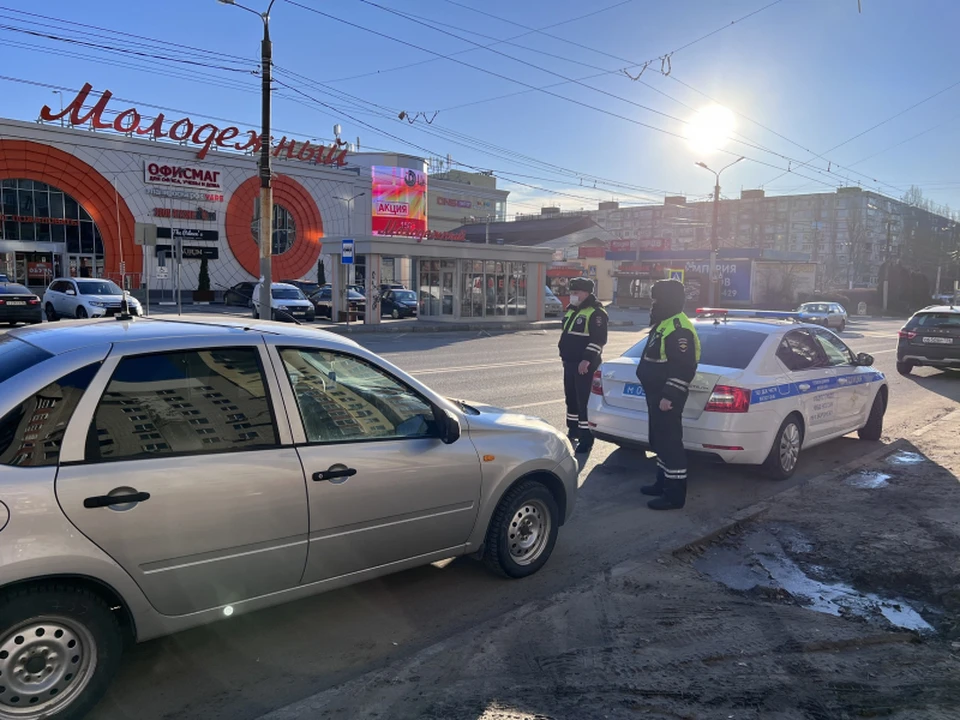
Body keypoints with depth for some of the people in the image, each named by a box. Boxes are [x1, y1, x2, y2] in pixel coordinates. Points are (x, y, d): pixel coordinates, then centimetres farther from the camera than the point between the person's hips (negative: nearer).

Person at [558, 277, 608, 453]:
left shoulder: (595, 313, -13)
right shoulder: (572, 310, 16)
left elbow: (599, 339, -21)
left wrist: (587, 359, -25)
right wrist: (564, 353, 21)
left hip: (584, 364, -9)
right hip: (569, 362, 9)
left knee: (584, 401, -8)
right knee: (570, 398, 15)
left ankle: (586, 438, -2)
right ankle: (573, 431, 29)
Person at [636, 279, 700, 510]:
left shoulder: (678, 328, -20)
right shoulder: (663, 323, 15)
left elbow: (683, 368, -25)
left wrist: (669, 396, -26)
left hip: (667, 397, -11)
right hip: (657, 393, 11)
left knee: (670, 443, -6)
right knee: (659, 440, 19)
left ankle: (675, 495, 0)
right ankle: (663, 482, 31)